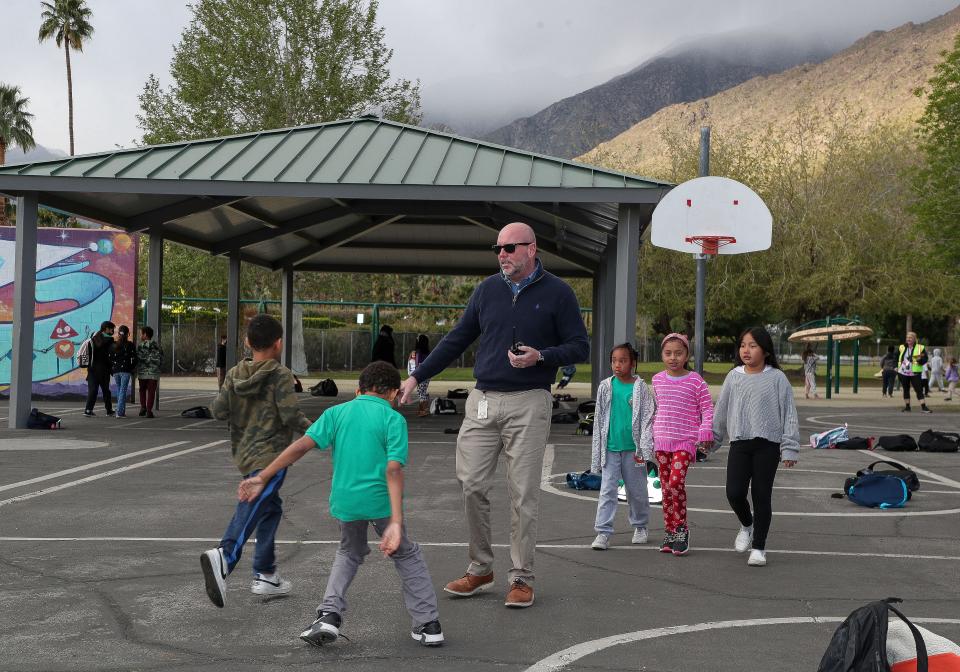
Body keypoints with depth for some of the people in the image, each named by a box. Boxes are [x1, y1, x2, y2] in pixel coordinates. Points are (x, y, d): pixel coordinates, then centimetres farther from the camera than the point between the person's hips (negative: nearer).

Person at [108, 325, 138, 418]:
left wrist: (111, 370, 11)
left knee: (119, 390, 15)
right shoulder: (130, 345, -4)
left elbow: (110, 358, 3)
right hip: (125, 371, -3)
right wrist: (132, 369, 8)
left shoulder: (112, 345, 5)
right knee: (123, 391, -4)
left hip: (115, 371, 4)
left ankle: (121, 410, 18)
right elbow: (134, 359, -6)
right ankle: (120, 412, -10)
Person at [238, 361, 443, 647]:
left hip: (345, 500, 3)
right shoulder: (394, 419, -1)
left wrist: (261, 478, -2)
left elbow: (302, 445, -3)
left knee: (350, 553, 29)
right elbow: (394, 469, -13)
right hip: (381, 500, -2)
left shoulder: (337, 412, 8)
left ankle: (329, 615, 12)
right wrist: (396, 522, -19)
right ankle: (428, 624, 20)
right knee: (407, 556, 20)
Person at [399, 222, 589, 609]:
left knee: (523, 494, -1)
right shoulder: (488, 289, 11)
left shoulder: (557, 293, 0)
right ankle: (480, 568, 16)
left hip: (528, 405, -4)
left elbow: (580, 347, 1)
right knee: (471, 486, 2)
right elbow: (457, 340, 17)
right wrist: (417, 377, 14)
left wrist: (541, 356, -17)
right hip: (482, 401, 4)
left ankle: (522, 578, 10)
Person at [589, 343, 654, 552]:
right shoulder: (605, 386, 3)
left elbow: (647, 419, -4)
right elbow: (599, 419, 9)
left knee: (636, 490, 11)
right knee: (607, 490, -4)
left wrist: (644, 449, -12)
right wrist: (597, 449, 7)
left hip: (632, 449, -1)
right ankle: (603, 532, -4)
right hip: (610, 448, 1)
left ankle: (640, 526, 30)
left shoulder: (640, 388, -2)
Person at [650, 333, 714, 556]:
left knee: (676, 481, -18)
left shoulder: (696, 381, -6)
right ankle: (669, 532, 15)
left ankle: (681, 529, -3)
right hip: (662, 440, 5)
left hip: (686, 440, -4)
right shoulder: (657, 380, 7)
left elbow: (707, 408, -3)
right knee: (665, 486, 6)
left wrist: (705, 433, -11)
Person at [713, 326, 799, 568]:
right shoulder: (734, 376, 6)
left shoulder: (776, 378, -3)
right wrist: (712, 437, 21)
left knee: (762, 495, 2)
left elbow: (788, 413, -3)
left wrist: (789, 448, -6)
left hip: (767, 444, -3)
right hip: (739, 442, 3)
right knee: (734, 493, -6)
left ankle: (759, 546, 16)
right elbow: (721, 410, 16)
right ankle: (747, 525, 26)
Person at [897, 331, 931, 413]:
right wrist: (896, 366, 7)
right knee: (905, 389, 10)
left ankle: (923, 407, -12)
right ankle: (907, 407, 18)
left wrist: (920, 359, -25)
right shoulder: (902, 347, 8)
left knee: (919, 389, -9)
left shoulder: (920, 348, -3)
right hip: (903, 373, 4)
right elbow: (896, 358, 20)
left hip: (915, 373, -4)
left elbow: (925, 359, -4)